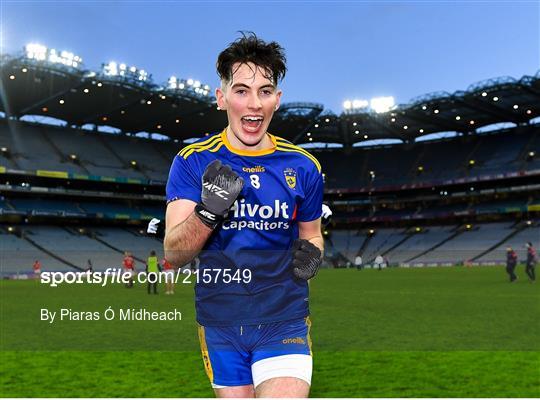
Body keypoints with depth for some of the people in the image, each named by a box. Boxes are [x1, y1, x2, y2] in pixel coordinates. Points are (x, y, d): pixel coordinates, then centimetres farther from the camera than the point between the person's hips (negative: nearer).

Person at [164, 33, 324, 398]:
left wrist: (310, 253, -10)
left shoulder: (303, 166, -2)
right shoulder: (194, 161, -6)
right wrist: (209, 210, -31)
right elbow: (173, 253, -12)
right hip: (219, 322, 1)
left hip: (284, 318, 0)